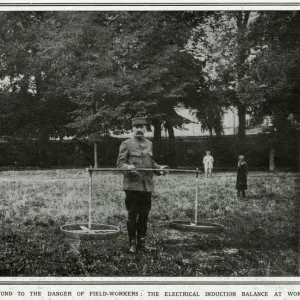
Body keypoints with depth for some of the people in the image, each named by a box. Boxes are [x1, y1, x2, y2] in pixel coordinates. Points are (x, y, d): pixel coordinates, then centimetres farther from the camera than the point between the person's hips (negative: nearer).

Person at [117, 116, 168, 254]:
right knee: (132, 216, 1)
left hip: (147, 185, 5)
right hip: (132, 185, -5)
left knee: (144, 216, 9)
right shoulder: (126, 144, -2)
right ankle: (132, 243, 11)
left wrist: (159, 168, 5)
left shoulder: (149, 144, 14)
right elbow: (120, 163, -4)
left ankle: (142, 242, 20)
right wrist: (128, 167, -24)